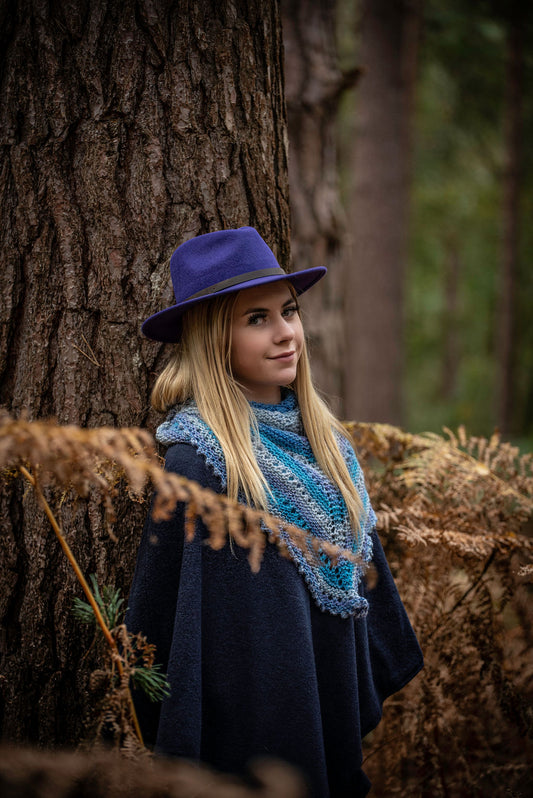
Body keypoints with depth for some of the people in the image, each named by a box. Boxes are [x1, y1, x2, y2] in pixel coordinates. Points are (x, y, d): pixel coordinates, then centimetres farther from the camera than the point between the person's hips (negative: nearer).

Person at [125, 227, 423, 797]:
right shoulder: (198, 459, -19)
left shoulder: (318, 435, 4)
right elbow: (168, 606, -17)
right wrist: (178, 745, -14)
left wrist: (377, 673, 16)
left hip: (334, 707, 7)